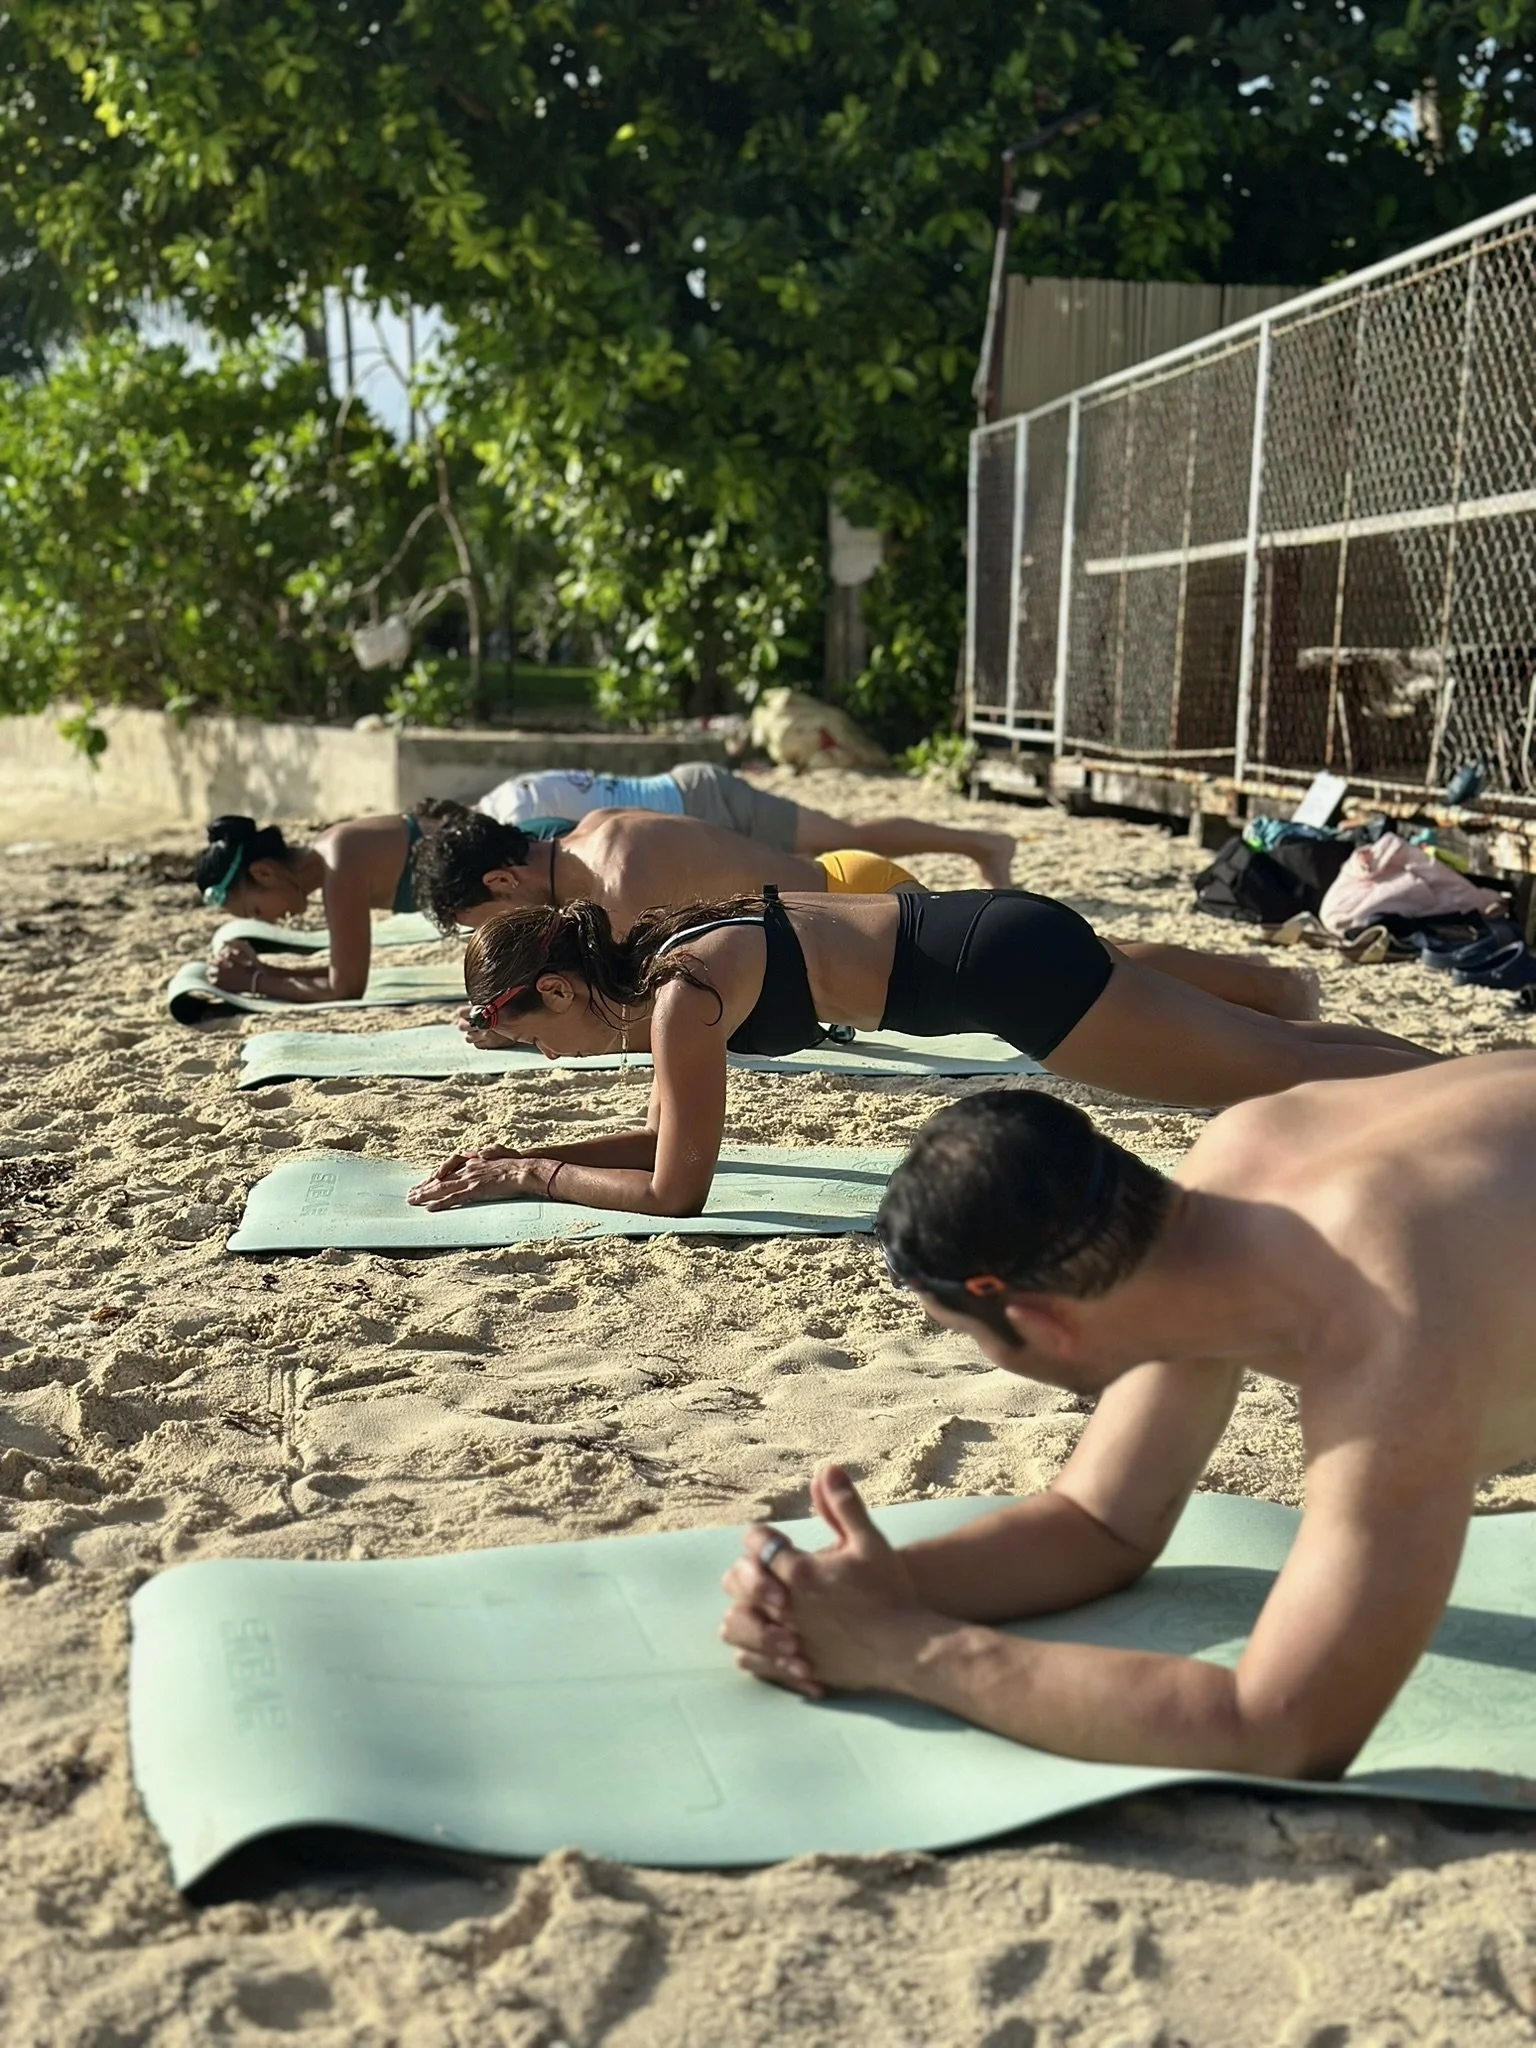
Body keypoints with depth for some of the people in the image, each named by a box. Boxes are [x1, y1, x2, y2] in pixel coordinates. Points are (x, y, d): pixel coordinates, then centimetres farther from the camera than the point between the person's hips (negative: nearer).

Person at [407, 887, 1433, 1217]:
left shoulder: (681, 993, -17)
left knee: (1279, 1070, -3)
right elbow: (667, 1136, 21)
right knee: (1255, 1050, 18)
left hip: (1008, 963, -8)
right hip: (1003, 938, 8)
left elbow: (674, 1190, -13)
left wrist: (527, 1178, -4)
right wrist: (525, 1156, 13)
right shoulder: (657, 959, 9)